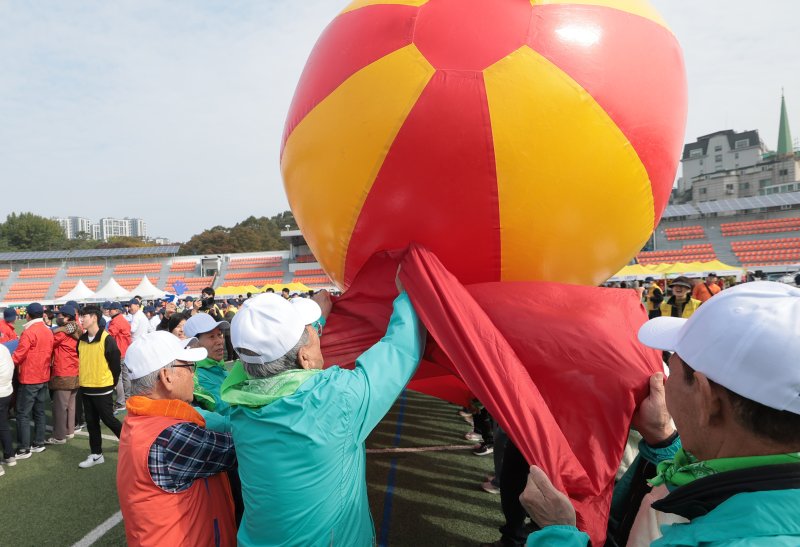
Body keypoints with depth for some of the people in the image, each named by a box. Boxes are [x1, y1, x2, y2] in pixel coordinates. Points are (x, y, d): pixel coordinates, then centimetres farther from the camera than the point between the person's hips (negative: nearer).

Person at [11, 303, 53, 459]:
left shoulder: (29, 332, -16)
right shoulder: (48, 331, 6)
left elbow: (18, 355, -14)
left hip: (29, 379, -7)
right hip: (43, 377, 7)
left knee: (23, 414, 0)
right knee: (39, 412, 14)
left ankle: (24, 449, 3)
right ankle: (39, 443, 20)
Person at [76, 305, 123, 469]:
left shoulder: (107, 339, -17)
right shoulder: (82, 339, 3)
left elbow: (115, 363, -11)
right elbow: (81, 360, 17)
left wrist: (112, 383, -3)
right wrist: (83, 377, 16)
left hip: (102, 388, -7)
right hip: (85, 388, 7)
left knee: (108, 419, 2)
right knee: (91, 422, 12)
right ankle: (96, 454, 23)